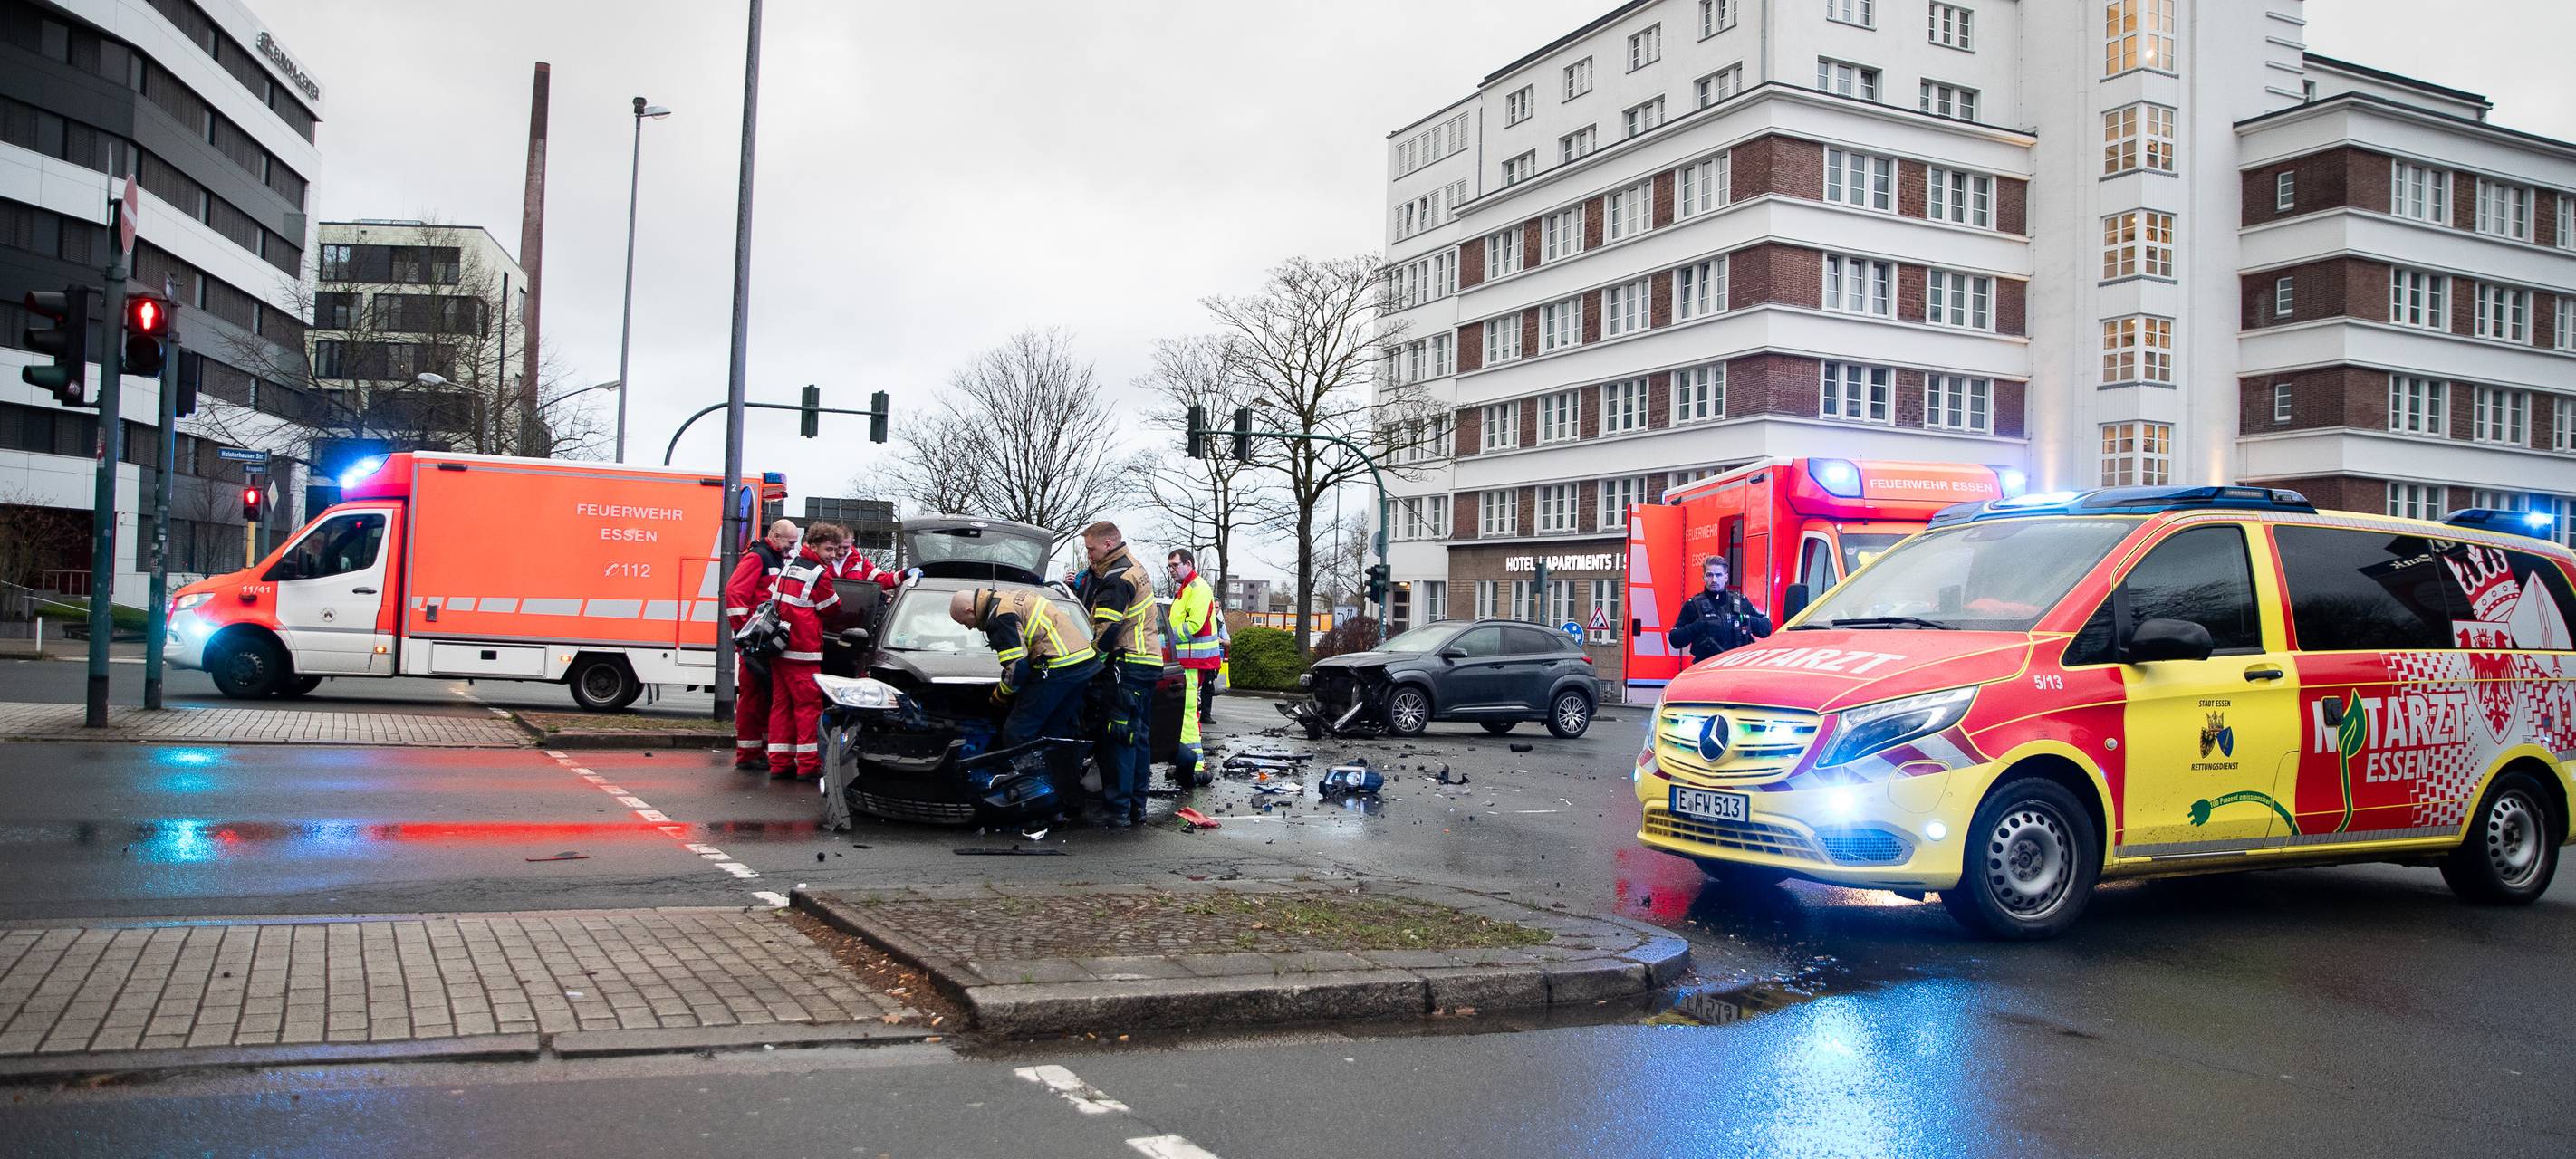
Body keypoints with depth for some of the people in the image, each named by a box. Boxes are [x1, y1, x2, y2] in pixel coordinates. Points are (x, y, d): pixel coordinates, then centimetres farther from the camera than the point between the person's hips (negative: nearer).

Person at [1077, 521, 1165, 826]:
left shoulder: (1117, 578, -14)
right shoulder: (1133, 567, 20)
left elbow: (1106, 629, -17)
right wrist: (1080, 584, 6)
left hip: (1129, 664, -10)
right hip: (1148, 663, 10)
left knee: (1119, 736, -9)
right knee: (1139, 736, 13)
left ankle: (1117, 807, -9)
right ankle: (1137, 805, 18)